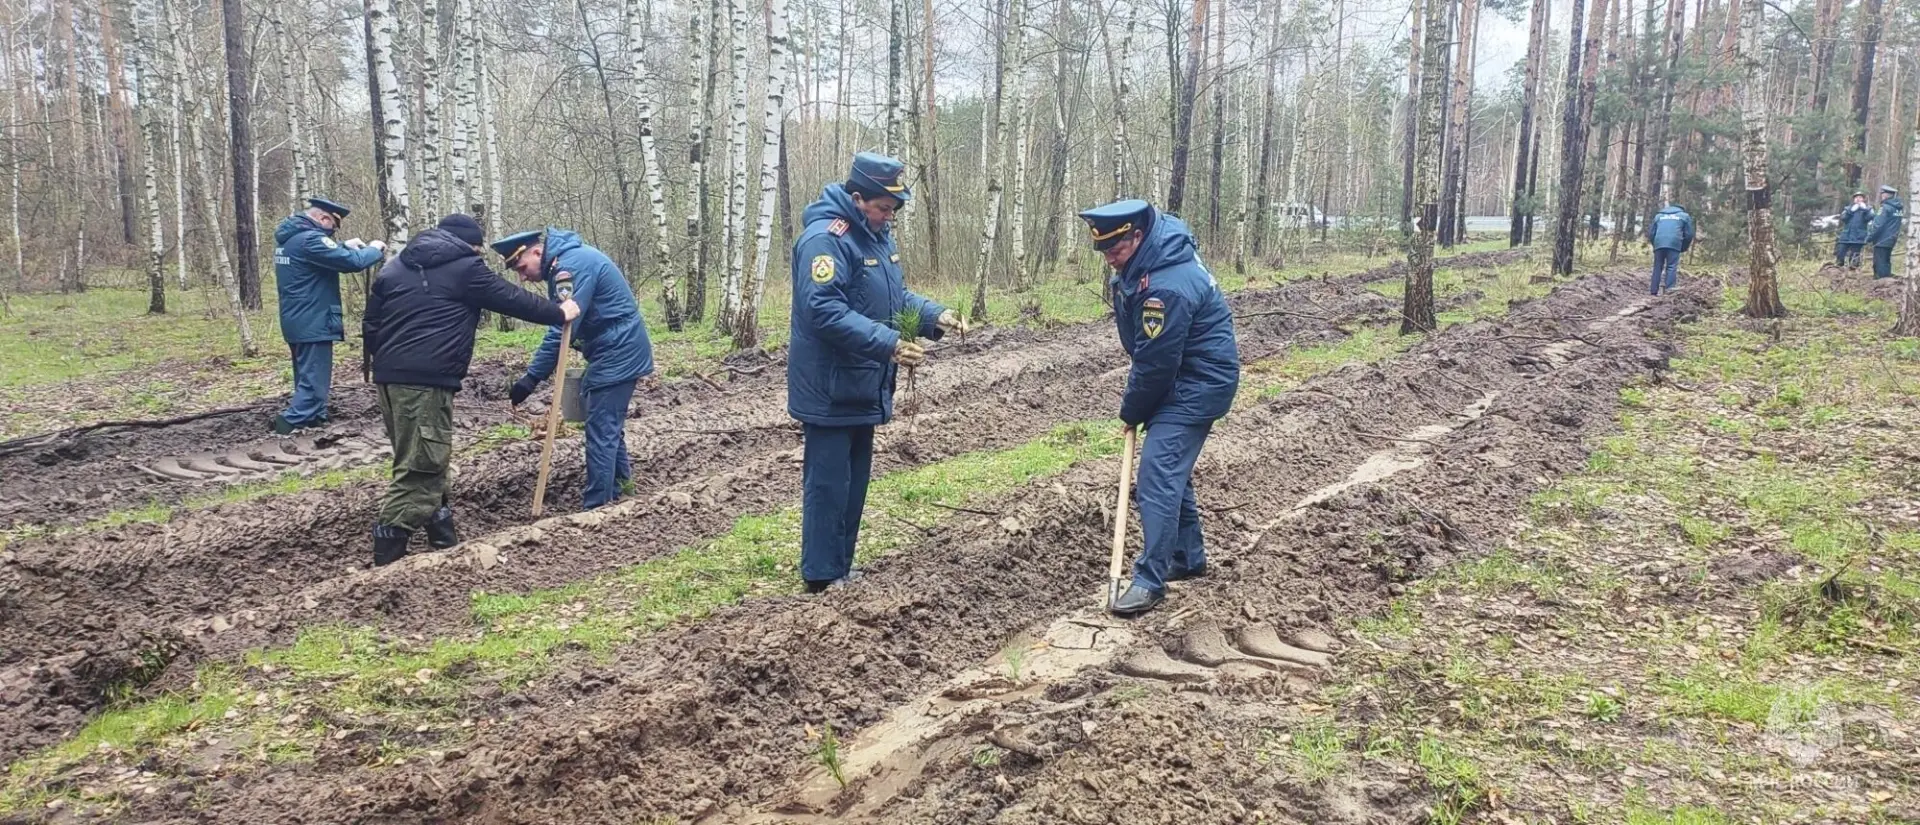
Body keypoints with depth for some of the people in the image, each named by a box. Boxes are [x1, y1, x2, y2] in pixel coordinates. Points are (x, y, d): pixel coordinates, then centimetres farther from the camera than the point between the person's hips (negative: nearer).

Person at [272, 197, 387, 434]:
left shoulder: (290, 237, 11)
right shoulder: (310, 238, -20)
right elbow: (352, 262, -24)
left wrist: (344, 246, 13)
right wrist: (374, 249, -7)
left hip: (296, 321, 10)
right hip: (313, 323, -10)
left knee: (306, 378, 18)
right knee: (314, 382, -8)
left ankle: (314, 419, 26)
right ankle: (289, 421, -16)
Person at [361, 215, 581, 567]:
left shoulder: (395, 266, 21)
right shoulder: (466, 268, 1)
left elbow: (370, 323, 21)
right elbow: (512, 299, 5)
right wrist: (559, 313, 17)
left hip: (390, 376, 9)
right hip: (427, 380, -9)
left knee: (426, 462, 18)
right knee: (420, 468, -6)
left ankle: (444, 540, 26)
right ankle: (386, 560, -7)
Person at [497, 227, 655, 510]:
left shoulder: (572, 265, -20)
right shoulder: (566, 261, 12)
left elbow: (561, 330, -25)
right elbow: (566, 324, 16)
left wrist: (531, 378, -23)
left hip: (617, 354, -10)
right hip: (620, 352, 10)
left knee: (601, 432, -7)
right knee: (609, 425, 20)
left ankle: (596, 507, -3)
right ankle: (619, 485, 33)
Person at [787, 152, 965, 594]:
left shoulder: (877, 236, 12)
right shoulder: (825, 239, -19)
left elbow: (897, 297, 19)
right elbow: (824, 310, -28)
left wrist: (936, 315, 1)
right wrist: (889, 343, -32)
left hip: (863, 387, 10)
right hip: (830, 390, -10)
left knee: (854, 479, 16)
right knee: (828, 482, -2)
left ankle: (841, 564, 28)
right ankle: (821, 575, 8)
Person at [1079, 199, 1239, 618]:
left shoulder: (1167, 286, -30)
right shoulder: (1143, 260, 2)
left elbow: (1156, 362, -24)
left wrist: (1131, 411, -8)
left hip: (1198, 384, -10)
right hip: (1180, 379, 10)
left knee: (1157, 473, -15)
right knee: (1171, 467, 18)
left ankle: (1151, 580, -12)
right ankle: (1188, 557, 32)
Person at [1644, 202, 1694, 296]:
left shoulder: (1658, 215, 26)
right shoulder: (1684, 216, 20)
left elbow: (1651, 233, 21)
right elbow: (1689, 234, 14)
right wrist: (1683, 248, 23)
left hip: (1659, 243, 2)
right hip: (1674, 244, -2)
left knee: (1657, 267, 7)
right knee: (1672, 267, -4)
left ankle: (1653, 291, 4)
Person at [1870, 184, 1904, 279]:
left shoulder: (1886, 207, -15)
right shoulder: (1898, 208, 11)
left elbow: (1878, 225, -19)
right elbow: (1891, 224, 13)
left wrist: (1869, 237, -11)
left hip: (1882, 240, -9)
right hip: (1891, 240, 9)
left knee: (1879, 265, -6)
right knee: (1886, 263, 15)